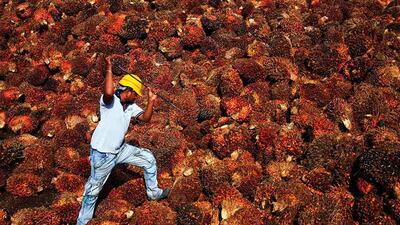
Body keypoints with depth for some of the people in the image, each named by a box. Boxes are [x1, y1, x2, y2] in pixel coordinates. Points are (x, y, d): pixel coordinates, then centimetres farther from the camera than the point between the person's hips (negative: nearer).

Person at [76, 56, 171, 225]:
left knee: (148, 159, 14)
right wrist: (109, 68, -32)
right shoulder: (109, 100, -20)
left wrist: (151, 101, -15)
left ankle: (153, 192, 33)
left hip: (120, 149, 8)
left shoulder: (131, 106, 4)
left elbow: (145, 118, -1)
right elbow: (109, 92, -43)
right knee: (93, 190, 5)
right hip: (102, 154, -8)